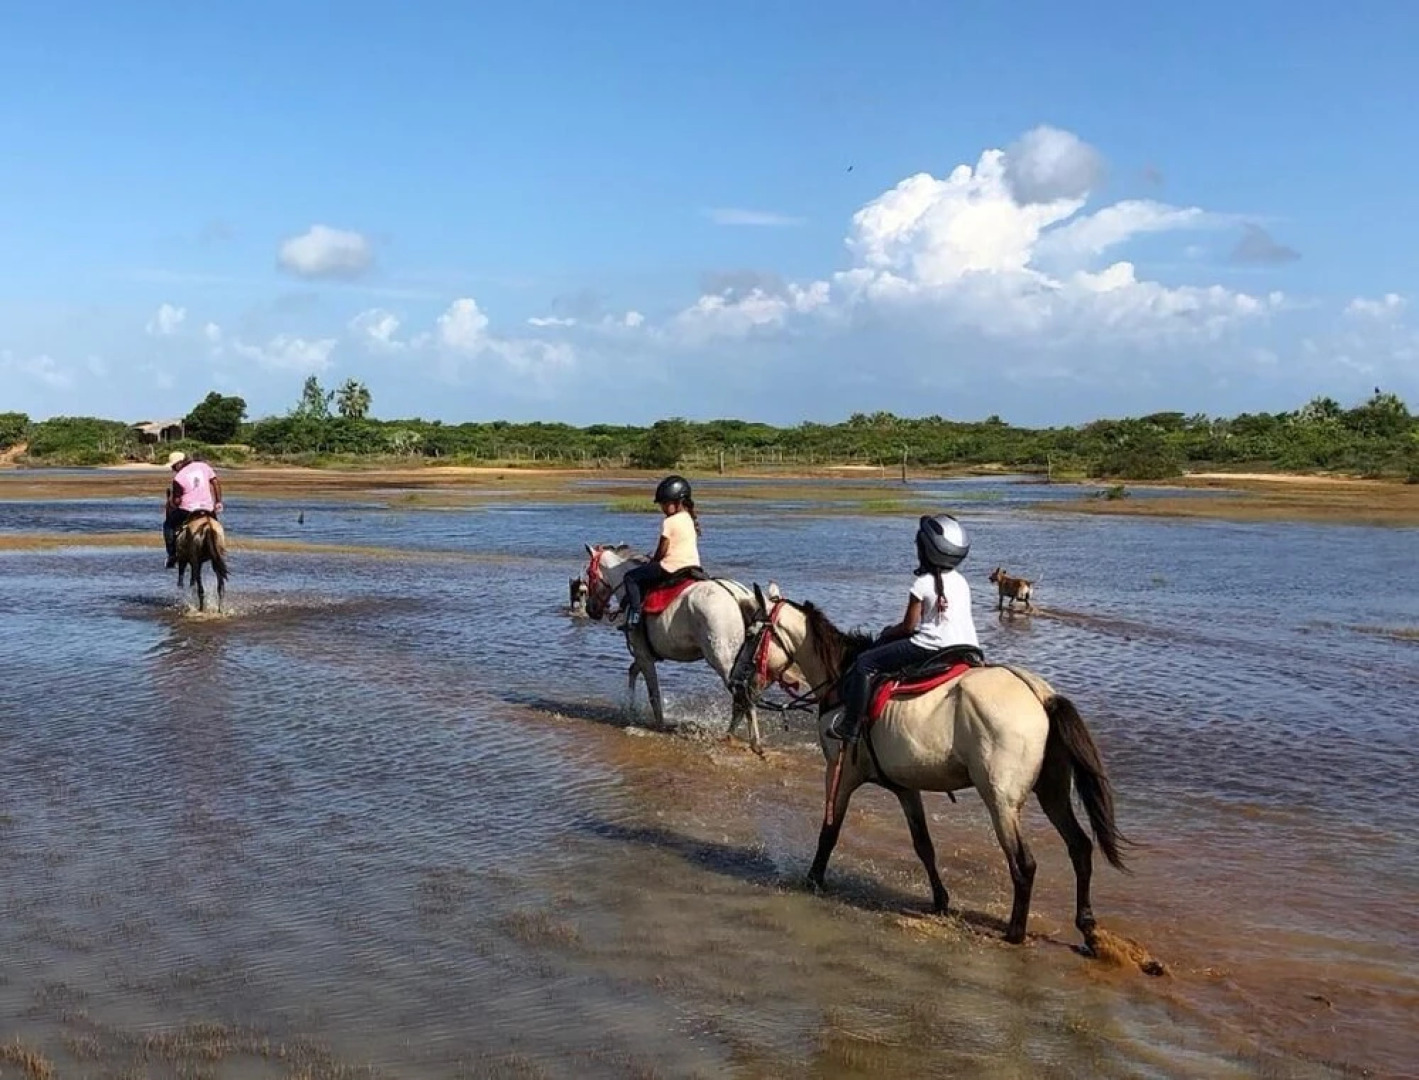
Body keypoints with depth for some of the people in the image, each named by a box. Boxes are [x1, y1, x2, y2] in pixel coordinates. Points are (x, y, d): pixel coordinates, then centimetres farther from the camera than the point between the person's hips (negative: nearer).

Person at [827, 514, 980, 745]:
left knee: (865, 663, 0)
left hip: (933, 647, -9)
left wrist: (887, 633, 19)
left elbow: (908, 626, -3)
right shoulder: (962, 582, 14)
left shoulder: (923, 583, -7)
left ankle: (850, 725, -2)